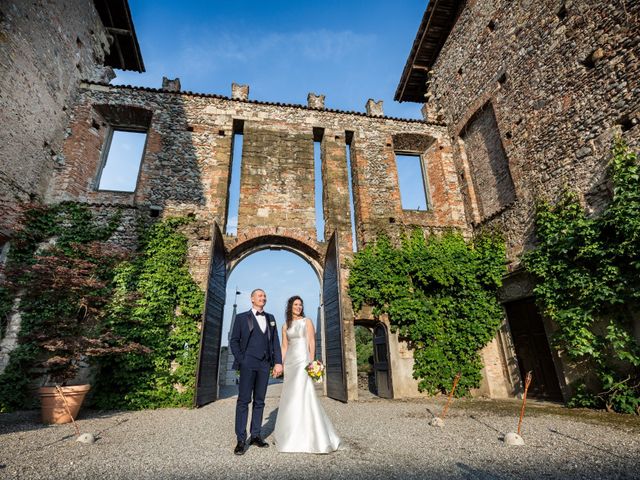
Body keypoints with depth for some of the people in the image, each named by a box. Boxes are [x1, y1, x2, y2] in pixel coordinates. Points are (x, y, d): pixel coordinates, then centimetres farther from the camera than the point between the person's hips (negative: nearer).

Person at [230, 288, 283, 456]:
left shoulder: (270, 318, 14)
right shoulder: (241, 317, 5)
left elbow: (275, 342, 10)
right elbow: (234, 341, 2)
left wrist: (278, 362, 2)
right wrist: (240, 360, -8)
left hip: (265, 365, 4)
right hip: (248, 364, -4)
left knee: (259, 401, 10)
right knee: (243, 401, -2)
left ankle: (256, 436, 20)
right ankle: (241, 440, 6)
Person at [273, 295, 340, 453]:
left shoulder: (307, 322, 0)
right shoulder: (286, 326, 12)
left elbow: (312, 343, -5)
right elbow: (284, 347, 12)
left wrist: (311, 362, -14)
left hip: (303, 360, -5)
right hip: (290, 361, 5)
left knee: (302, 394, -11)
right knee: (290, 396, 8)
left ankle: (311, 436, -2)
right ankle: (293, 433, 22)